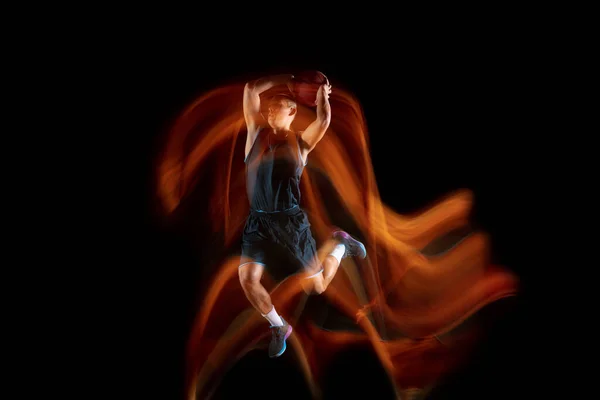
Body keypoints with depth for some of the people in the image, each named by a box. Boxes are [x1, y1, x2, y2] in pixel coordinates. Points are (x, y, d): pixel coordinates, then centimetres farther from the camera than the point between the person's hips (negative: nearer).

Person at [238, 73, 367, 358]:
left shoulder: (301, 142, -3)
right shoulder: (257, 132, 4)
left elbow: (324, 120, -23)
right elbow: (251, 88, -2)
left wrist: (322, 94, -7)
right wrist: (285, 79, 4)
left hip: (290, 222, -2)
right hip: (258, 222, 3)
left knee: (317, 288, 6)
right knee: (247, 278, -17)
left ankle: (339, 244, 37)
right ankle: (279, 327, 10)